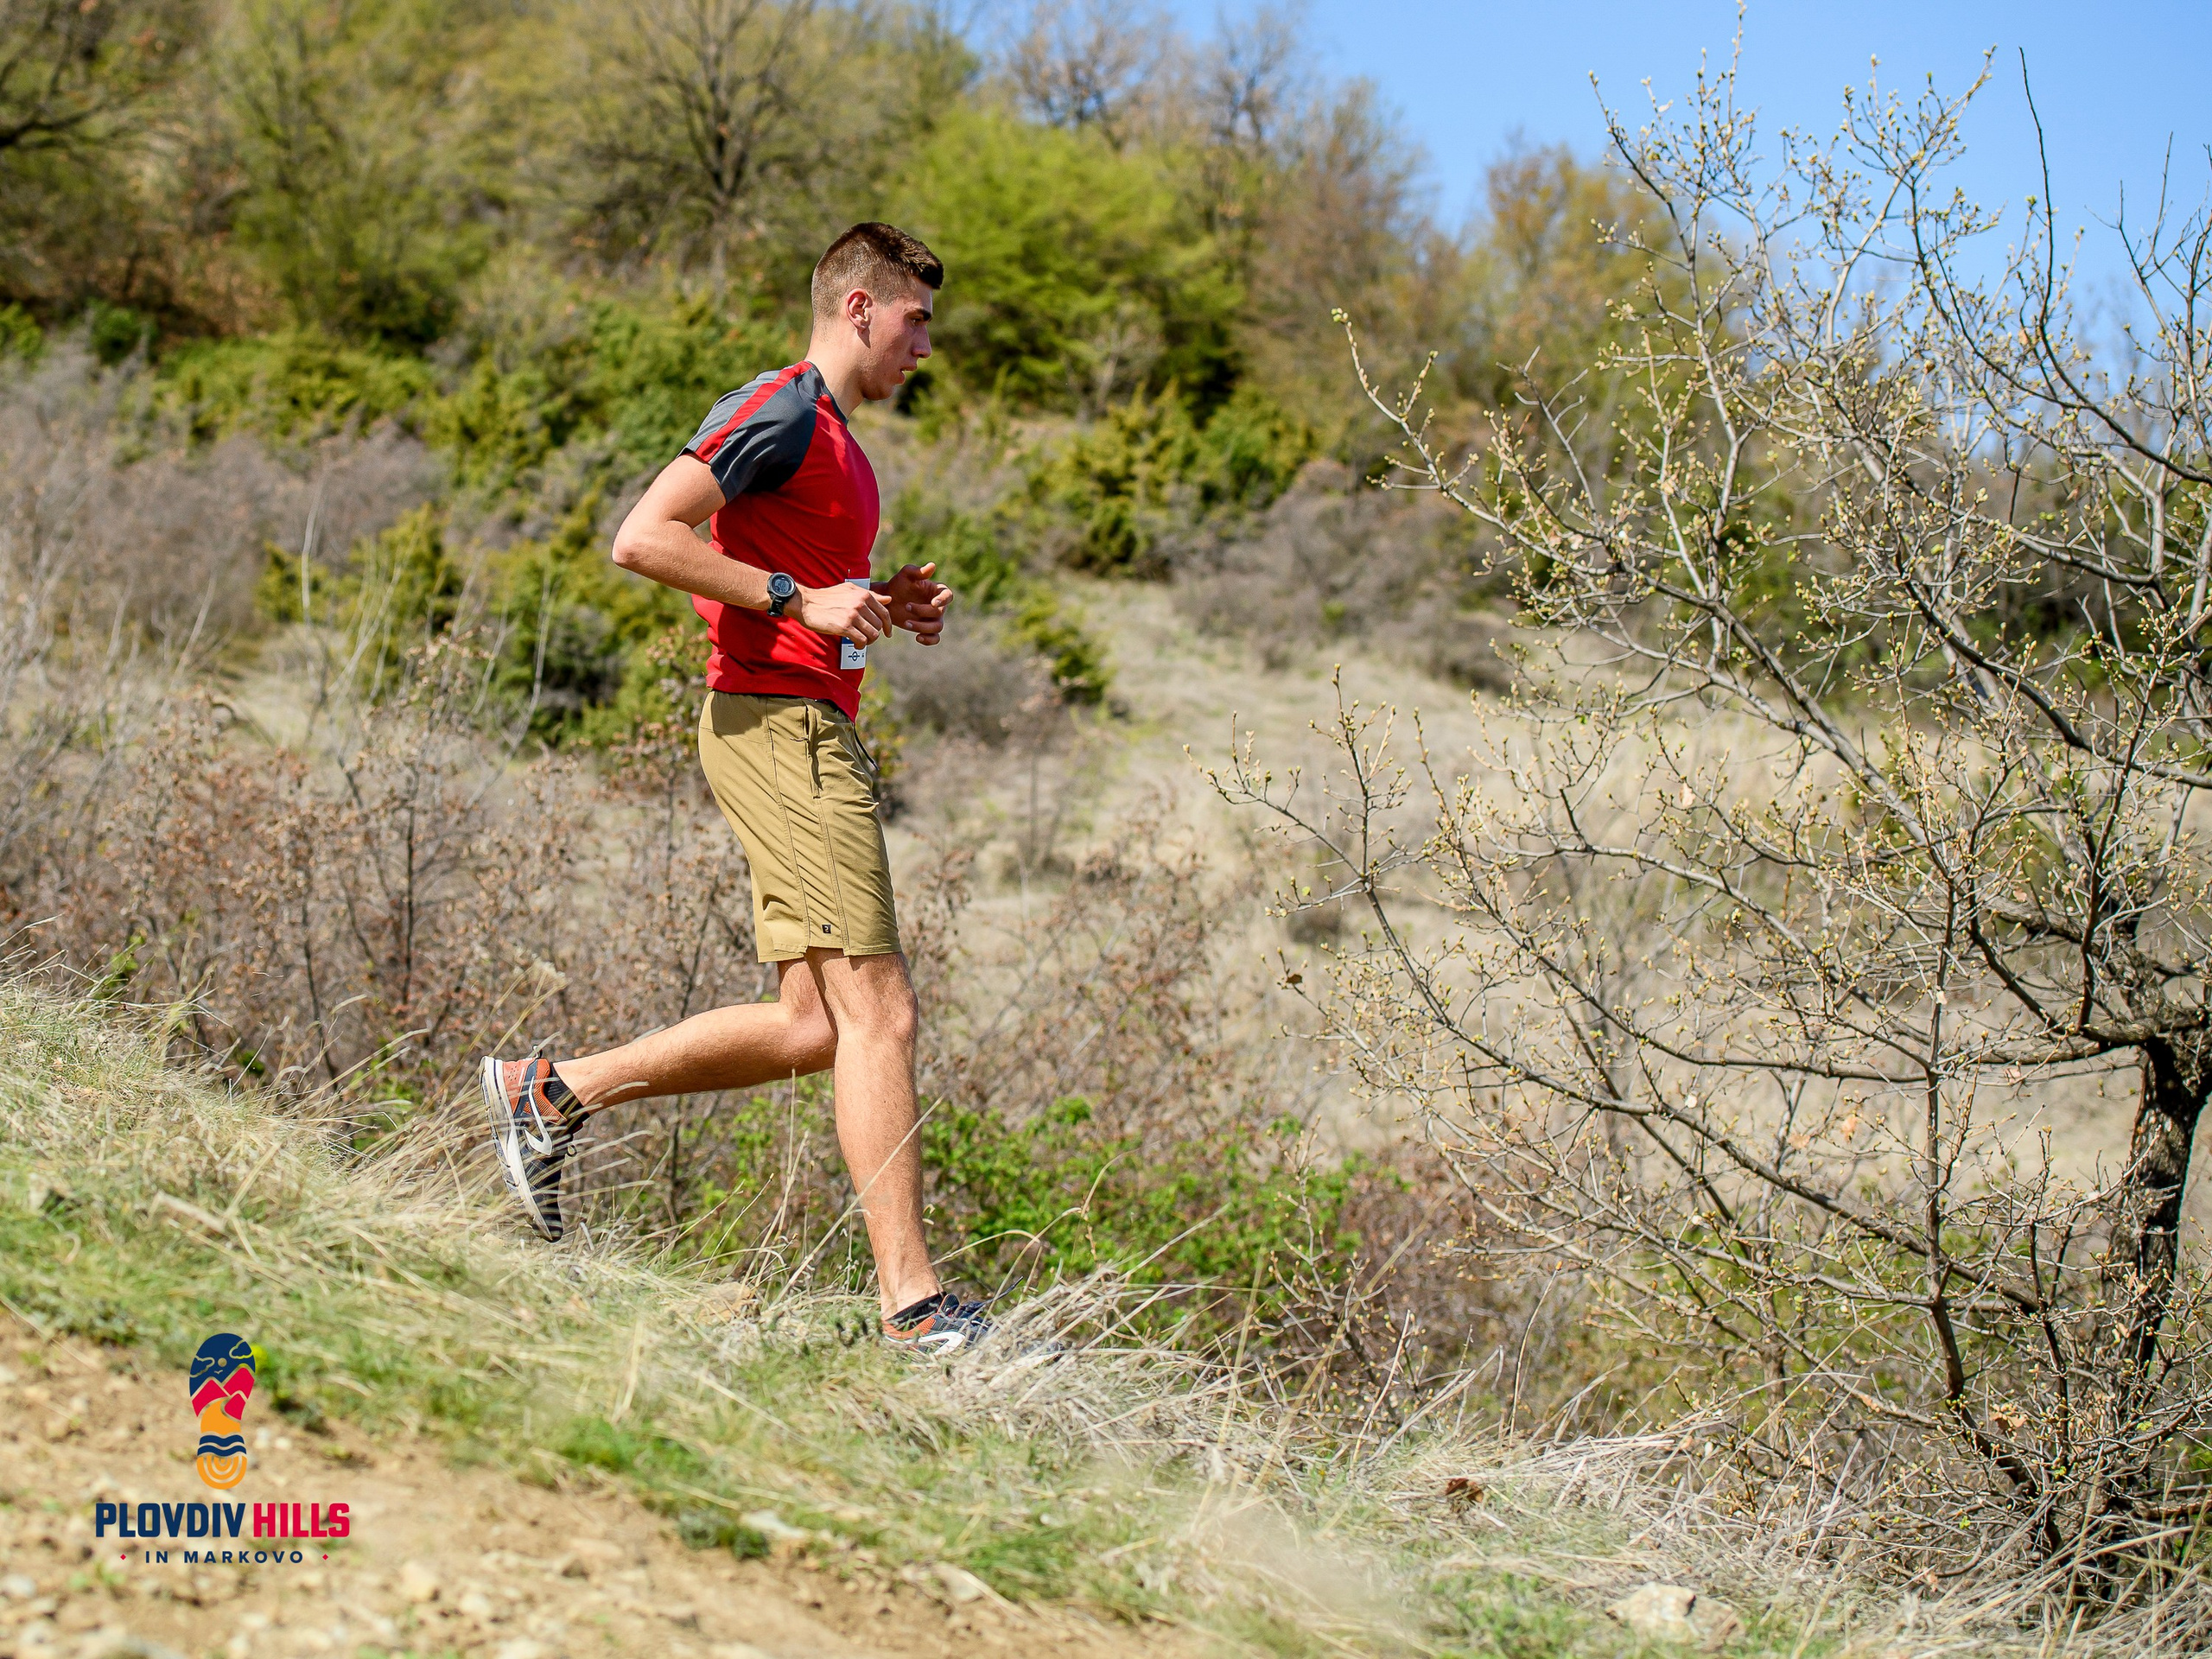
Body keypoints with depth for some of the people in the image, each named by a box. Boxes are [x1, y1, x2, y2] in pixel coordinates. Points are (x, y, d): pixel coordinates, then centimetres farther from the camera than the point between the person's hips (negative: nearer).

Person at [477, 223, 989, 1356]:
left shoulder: (835, 438, 23)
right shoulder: (780, 412, -7)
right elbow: (642, 539, -17)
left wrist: (881, 606, 15)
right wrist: (801, 599, -17)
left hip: (815, 731, 10)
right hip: (777, 722, -10)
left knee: (815, 1027, 7)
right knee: (877, 1011, -12)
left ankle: (552, 1095, 18)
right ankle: (913, 1306, -9)